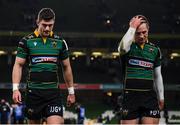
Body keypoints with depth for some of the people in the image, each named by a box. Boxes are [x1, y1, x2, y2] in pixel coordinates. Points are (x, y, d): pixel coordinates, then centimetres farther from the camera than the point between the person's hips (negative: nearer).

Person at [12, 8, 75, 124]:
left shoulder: (60, 42, 7)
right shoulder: (26, 41, 2)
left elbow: (66, 67, 14)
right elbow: (18, 65, 1)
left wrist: (71, 91, 14)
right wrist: (15, 88, -10)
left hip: (54, 92, 0)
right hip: (33, 92, 0)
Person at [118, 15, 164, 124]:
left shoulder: (155, 50, 11)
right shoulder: (128, 47, 1)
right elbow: (123, 47, -27)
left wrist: (161, 97, 16)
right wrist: (132, 28, -18)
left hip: (150, 97, 3)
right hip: (130, 96, -2)